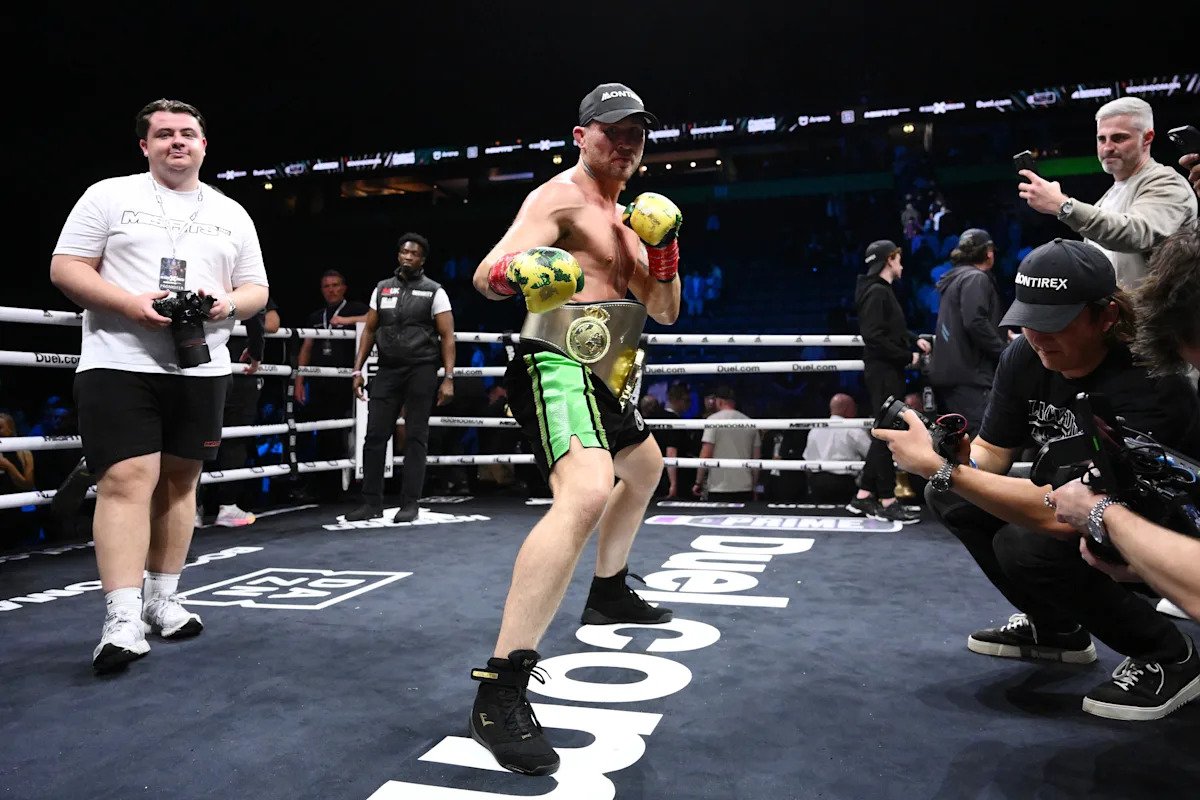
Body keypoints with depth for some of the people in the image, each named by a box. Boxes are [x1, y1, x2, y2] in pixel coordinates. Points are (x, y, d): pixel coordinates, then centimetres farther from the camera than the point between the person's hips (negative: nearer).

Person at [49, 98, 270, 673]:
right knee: (126, 481, -12)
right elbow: (65, 268, 0)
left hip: (201, 368, 4)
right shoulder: (109, 195, 5)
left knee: (179, 481, 8)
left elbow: (257, 289, 15)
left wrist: (229, 304, -9)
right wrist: (131, 304, -16)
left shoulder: (232, 214, 14)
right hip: (119, 364, -3)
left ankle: (162, 599, 21)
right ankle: (122, 620, -11)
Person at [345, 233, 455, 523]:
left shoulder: (434, 291, 3)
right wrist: (358, 369, 7)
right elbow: (369, 330, 16)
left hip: (421, 371, -3)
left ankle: (410, 504, 6)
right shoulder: (382, 289, 14)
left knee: (415, 438, 0)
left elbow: (447, 337, -2)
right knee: (374, 435, 1)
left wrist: (448, 378, -11)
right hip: (387, 371, 4)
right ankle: (372, 502, 9)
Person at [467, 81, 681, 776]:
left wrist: (664, 251, 1)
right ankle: (500, 690, -35)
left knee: (644, 467, 31)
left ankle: (609, 594, 49)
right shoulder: (561, 196, -8)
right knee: (586, 492, -34)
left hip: (604, 379, 11)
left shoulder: (624, 217, 20)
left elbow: (666, 311, 18)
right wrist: (512, 271, -45)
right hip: (559, 368, -11)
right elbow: (487, 273, -22)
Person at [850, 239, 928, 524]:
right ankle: (887, 502, 0)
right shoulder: (876, 292, -14)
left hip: (888, 371, 10)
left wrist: (914, 340, 8)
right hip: (883, 371, -10)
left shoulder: (883, 290, 18)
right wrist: (907, 356, -15)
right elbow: (875, 336, -22)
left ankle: (864, 496, 19)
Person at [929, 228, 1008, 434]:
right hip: (968, 375, -10)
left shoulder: (955, 278, 22)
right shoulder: (975, 278, -7)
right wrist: (1004, 352, -10)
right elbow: (975, 322, -19)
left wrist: (1000, 335, 31)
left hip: (947, 373, 10)